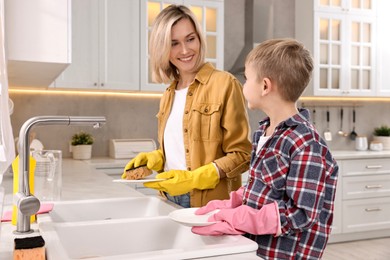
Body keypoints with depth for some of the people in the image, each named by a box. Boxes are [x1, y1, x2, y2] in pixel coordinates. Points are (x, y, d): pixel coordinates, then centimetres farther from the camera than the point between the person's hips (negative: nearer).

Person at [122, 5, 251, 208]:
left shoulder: (224, 84, -10)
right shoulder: (169, 95, 9)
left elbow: (241, 155, -11)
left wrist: (194, 178, -20)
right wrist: (153, 159, 0)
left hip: (209, 206, -5)